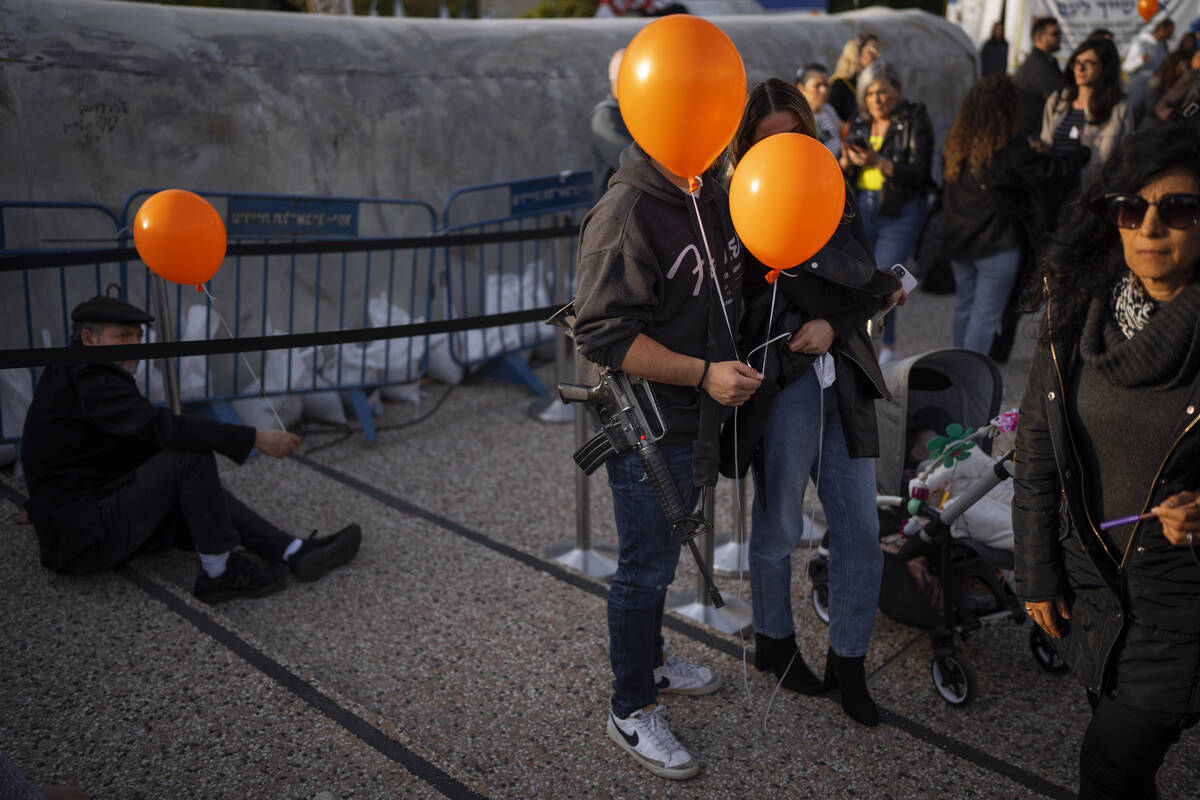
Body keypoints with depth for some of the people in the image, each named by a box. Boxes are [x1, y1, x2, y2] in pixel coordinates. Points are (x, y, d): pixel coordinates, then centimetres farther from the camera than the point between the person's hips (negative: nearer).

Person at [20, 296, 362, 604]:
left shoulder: (73, 376, 16)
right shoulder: (88, 381, -18)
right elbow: (161, 428, -30)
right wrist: (255, 439, -30)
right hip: (86, 538, -11)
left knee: (203, 491, 11)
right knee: (193, 457, -20)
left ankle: (294, 553, 0)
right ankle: (219, 573, -11)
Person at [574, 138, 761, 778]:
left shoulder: (713, 199, 7)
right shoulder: (624, 215, -21)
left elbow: (725, 292, 22)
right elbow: (605, 336, -25)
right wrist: (705, 373, -28)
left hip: (699, 415, 9)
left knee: (662, 553, 24)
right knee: (646, 567, 4)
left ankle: (650, 662, 44)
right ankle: (630, 711, 21)